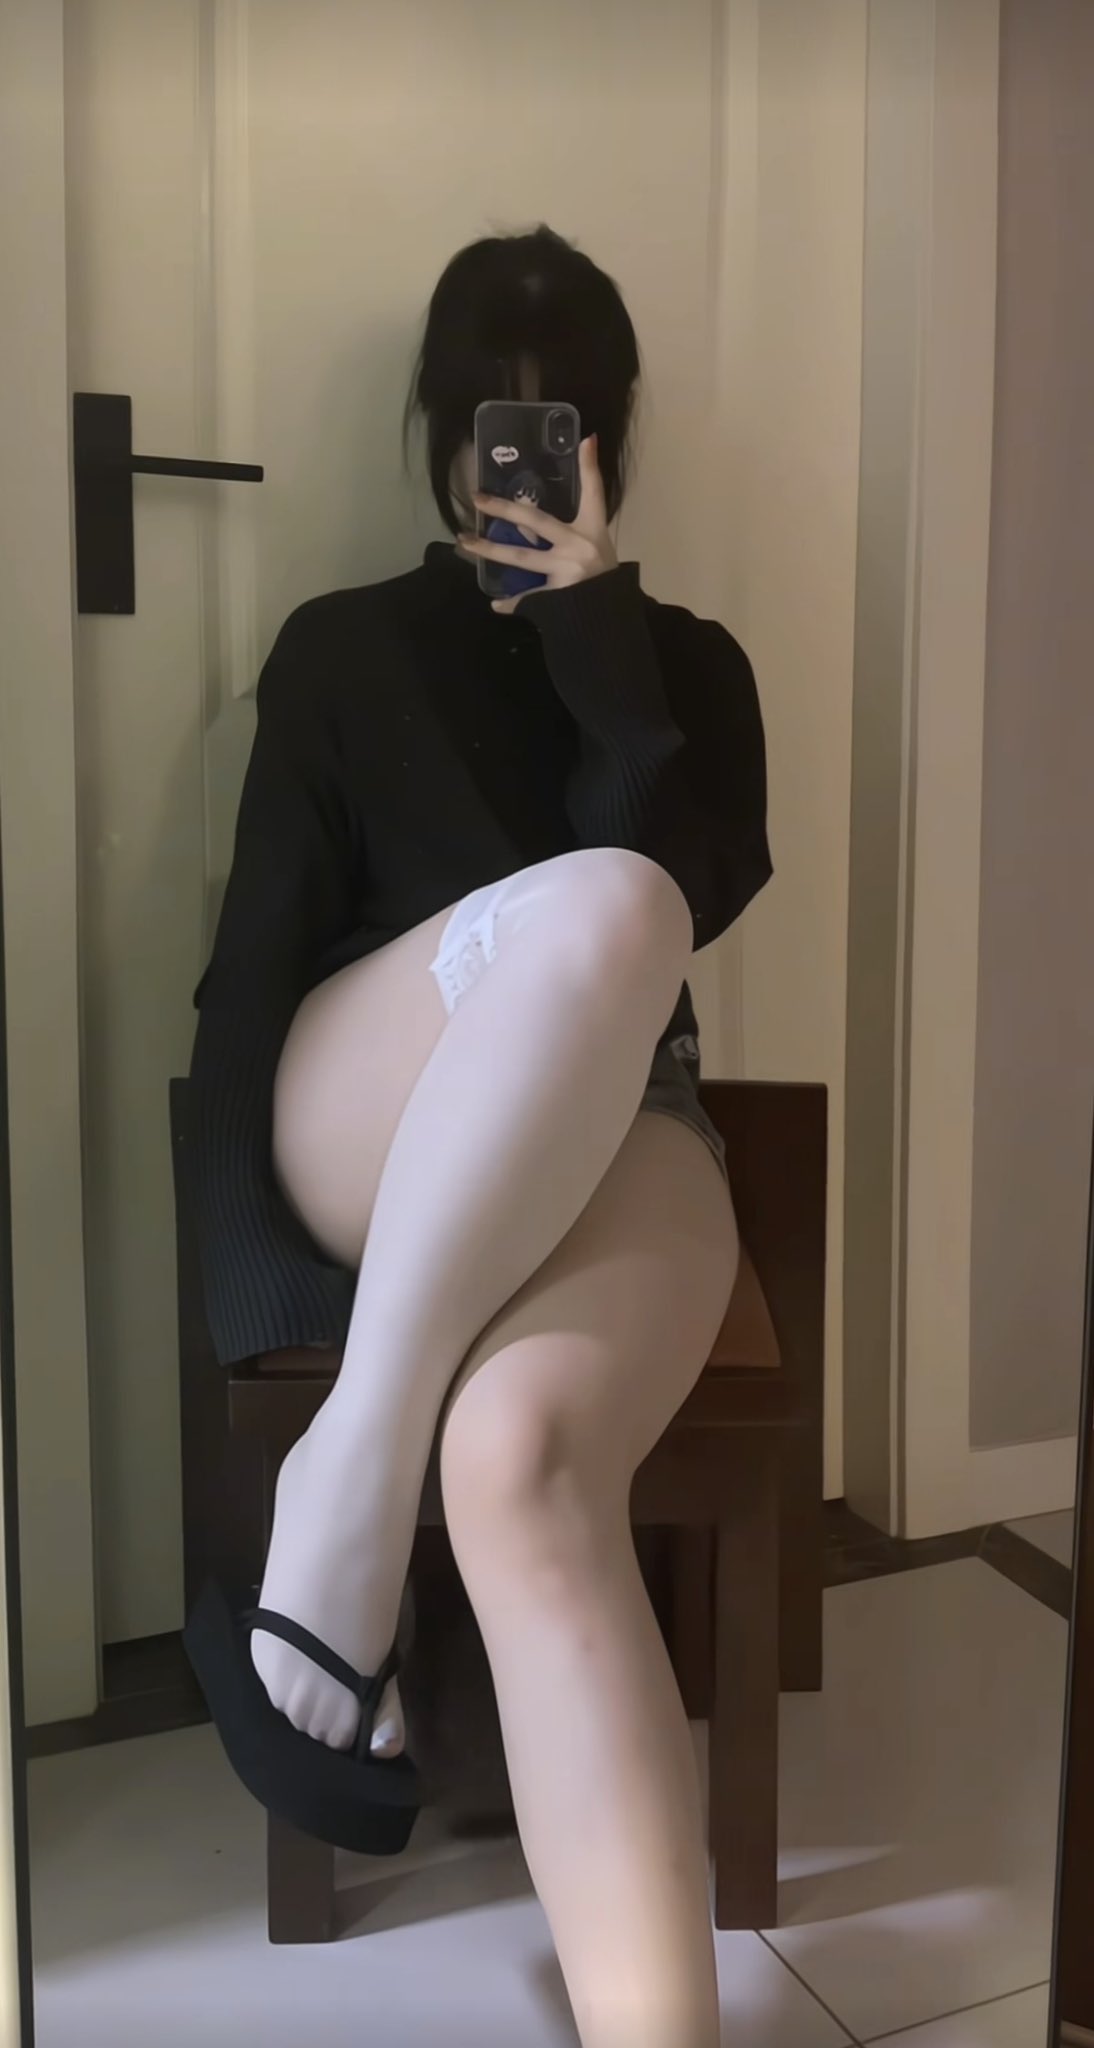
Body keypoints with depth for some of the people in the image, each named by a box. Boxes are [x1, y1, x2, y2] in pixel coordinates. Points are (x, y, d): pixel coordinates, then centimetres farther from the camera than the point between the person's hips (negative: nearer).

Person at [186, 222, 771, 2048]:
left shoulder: (687, 665, 18)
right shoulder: (340, 651, 14)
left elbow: (699, 897, -3)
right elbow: (251, 967, 4)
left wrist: (592, 621, -5)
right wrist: (250, 1268, -9)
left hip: (613, 1138, 1)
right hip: (367, 1150, 0)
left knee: (518, 1465, -36)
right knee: (590, 906, -36)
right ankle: (352, 1464, -30)